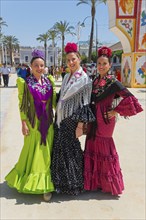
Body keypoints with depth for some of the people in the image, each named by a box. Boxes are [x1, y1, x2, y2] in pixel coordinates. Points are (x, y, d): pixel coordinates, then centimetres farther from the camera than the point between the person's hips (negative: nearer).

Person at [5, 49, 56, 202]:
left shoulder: (49, 81, 4)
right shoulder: (25, 82, -6)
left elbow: (54, 100, 9)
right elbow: (22, 104, -7)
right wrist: (23, 123, -11)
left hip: (48, 121, 4)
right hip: (33, 122, -3)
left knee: (46, 152, 10)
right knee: (33, 151, 9)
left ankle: (46, 184, 24)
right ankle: (32, 180, 29)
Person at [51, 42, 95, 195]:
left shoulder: (84, 79, -11)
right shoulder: (66, 77, 11)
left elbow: (85, 104, -14)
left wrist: (80, 125, -16)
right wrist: (57, 118, 15)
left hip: (72, 120, -7)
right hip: (61, 119, 7)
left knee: (70, 151, 3)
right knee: (59, 150, 12)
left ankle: (73, 184, 23)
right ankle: (61, 181, 31)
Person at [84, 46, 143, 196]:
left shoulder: (112, 81, -13)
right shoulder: (95, 80, 8)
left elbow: (130, 99, -18)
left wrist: (116, 111, -15)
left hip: (105, 119, -7)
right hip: (94, 119, 7)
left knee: (104, 149, 4)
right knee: (93, 147, 13)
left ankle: (108, 183, 25)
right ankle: (95, 181, 31)